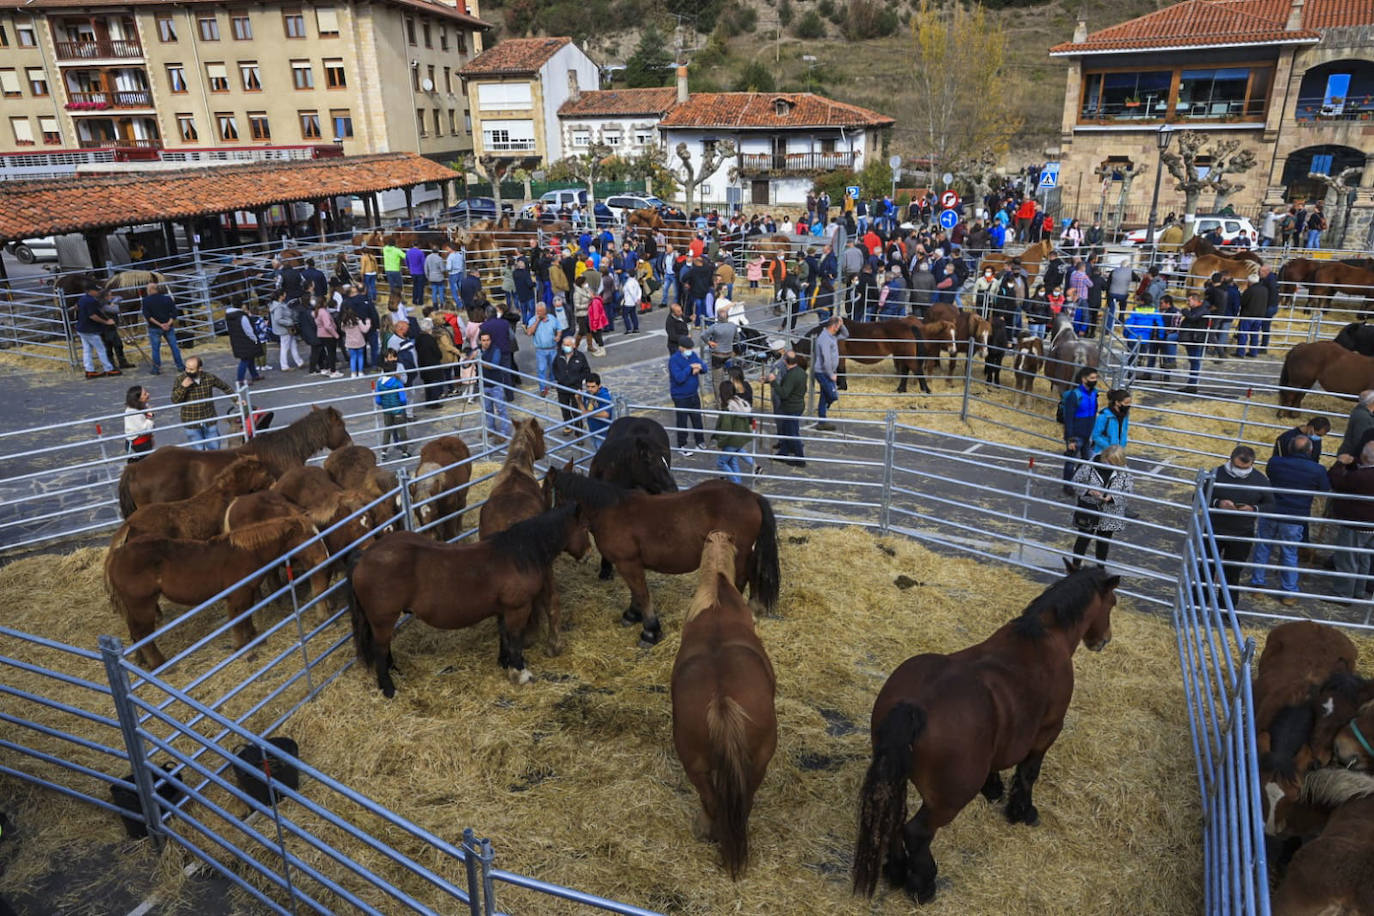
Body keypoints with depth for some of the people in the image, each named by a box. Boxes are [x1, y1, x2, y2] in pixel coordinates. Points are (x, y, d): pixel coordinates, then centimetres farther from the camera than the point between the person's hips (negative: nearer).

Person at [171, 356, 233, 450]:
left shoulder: (210, 377, -6)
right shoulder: (180, 380, -9)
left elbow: (225, 388, 10)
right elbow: (174, 400, -12)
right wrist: (183, 387, -25)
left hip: (210, 421, 1)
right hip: (192, 424, -1)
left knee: (214, 449, 12)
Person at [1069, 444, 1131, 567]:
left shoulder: (1124, 473, -9)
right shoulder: (1090, 466, -15)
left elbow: (1127, 492, -6)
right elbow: (1076, 482, -8)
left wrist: (1111, 498, -24)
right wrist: (1089, 491, -26)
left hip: (1109, 516, 2)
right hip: (1088, 512, -2)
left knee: (1104, 541, 18)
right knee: (1083, 538, 9)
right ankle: (1075, 566, 23)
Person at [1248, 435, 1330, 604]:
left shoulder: (1275, 462, -9)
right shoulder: (1318, 470, -11)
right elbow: (1325, 490, 5)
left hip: (1270, 515, 1)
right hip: (1295, 520, 0)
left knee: (1262, 548, 16)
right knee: (1289, 555, 11)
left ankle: (1257, 584, 25)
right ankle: (1289, 594, 20)